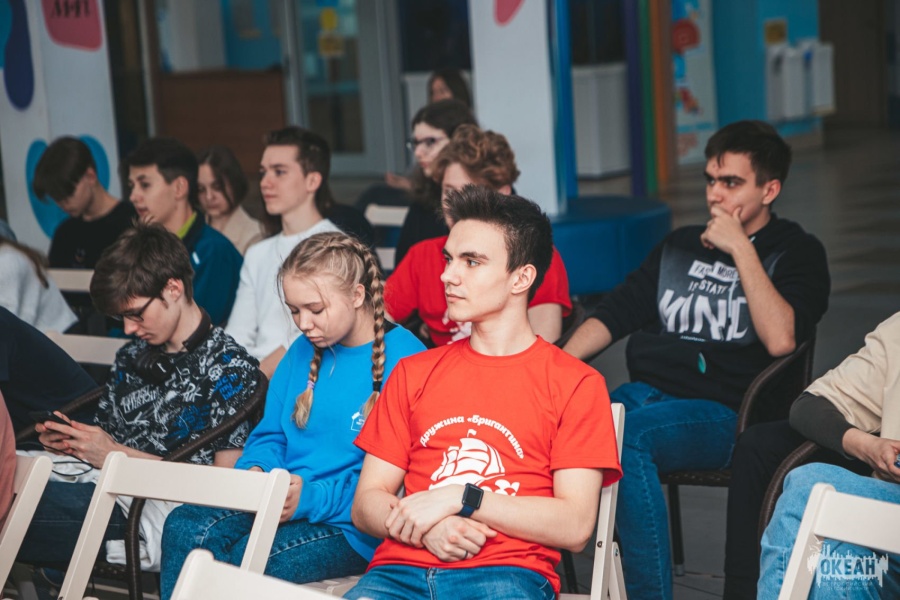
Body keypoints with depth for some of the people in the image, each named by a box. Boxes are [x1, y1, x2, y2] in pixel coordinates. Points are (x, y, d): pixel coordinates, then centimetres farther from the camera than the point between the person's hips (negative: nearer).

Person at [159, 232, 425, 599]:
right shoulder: (302, 353, 16)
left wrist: (314, 498, -22)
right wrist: (254, 471, -2)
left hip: (350, 527, -7)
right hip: (282, 501, 7)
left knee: (252, 557, -33)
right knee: (185, 526, -21)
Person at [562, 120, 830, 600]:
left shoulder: (797, 252, 6)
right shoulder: (680, 245, 23)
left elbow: (780, 339, -13)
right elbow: (614, 313, 20)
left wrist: (740, 249, -10)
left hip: (723, 414, -5)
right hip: (643, 394, 5)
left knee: (624, 435, -36)